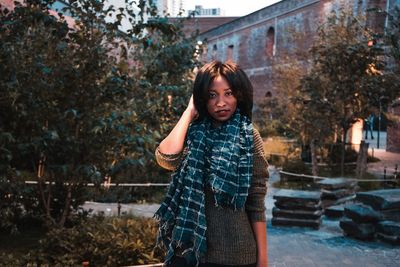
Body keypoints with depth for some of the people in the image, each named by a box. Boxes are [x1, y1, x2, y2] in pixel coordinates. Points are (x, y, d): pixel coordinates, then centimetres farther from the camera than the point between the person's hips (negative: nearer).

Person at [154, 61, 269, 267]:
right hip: (188, 247, 2)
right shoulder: (193, 133, 3)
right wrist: (190, 112, -8)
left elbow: (256, 202, -5)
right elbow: (166, 158, -18)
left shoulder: (248, 136, -4)